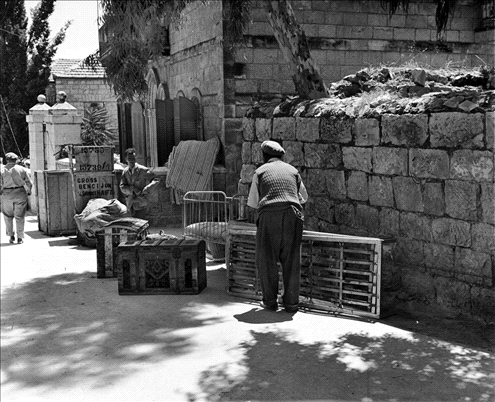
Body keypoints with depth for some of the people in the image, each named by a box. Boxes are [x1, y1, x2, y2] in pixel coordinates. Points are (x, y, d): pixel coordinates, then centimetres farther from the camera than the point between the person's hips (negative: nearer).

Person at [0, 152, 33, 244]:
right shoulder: (22, 169, 3)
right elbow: (29, 183, 2)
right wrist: (28, 192, 17)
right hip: (20, 194, 0)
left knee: (8, 216, 15)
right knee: (20, 217, 6)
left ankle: (11, 236, 12)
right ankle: (20, 238, 5)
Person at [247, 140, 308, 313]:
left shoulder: (260, 171, 11)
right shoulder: (292, 170, 18)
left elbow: (252, 202, 13)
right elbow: (304, 197, 29)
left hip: (269, 216, -2)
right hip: (293, 216, 2)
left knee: (266, 260, 8)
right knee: (291, 261, 8)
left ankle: (270, 301, 9)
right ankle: (291, 302, 9)